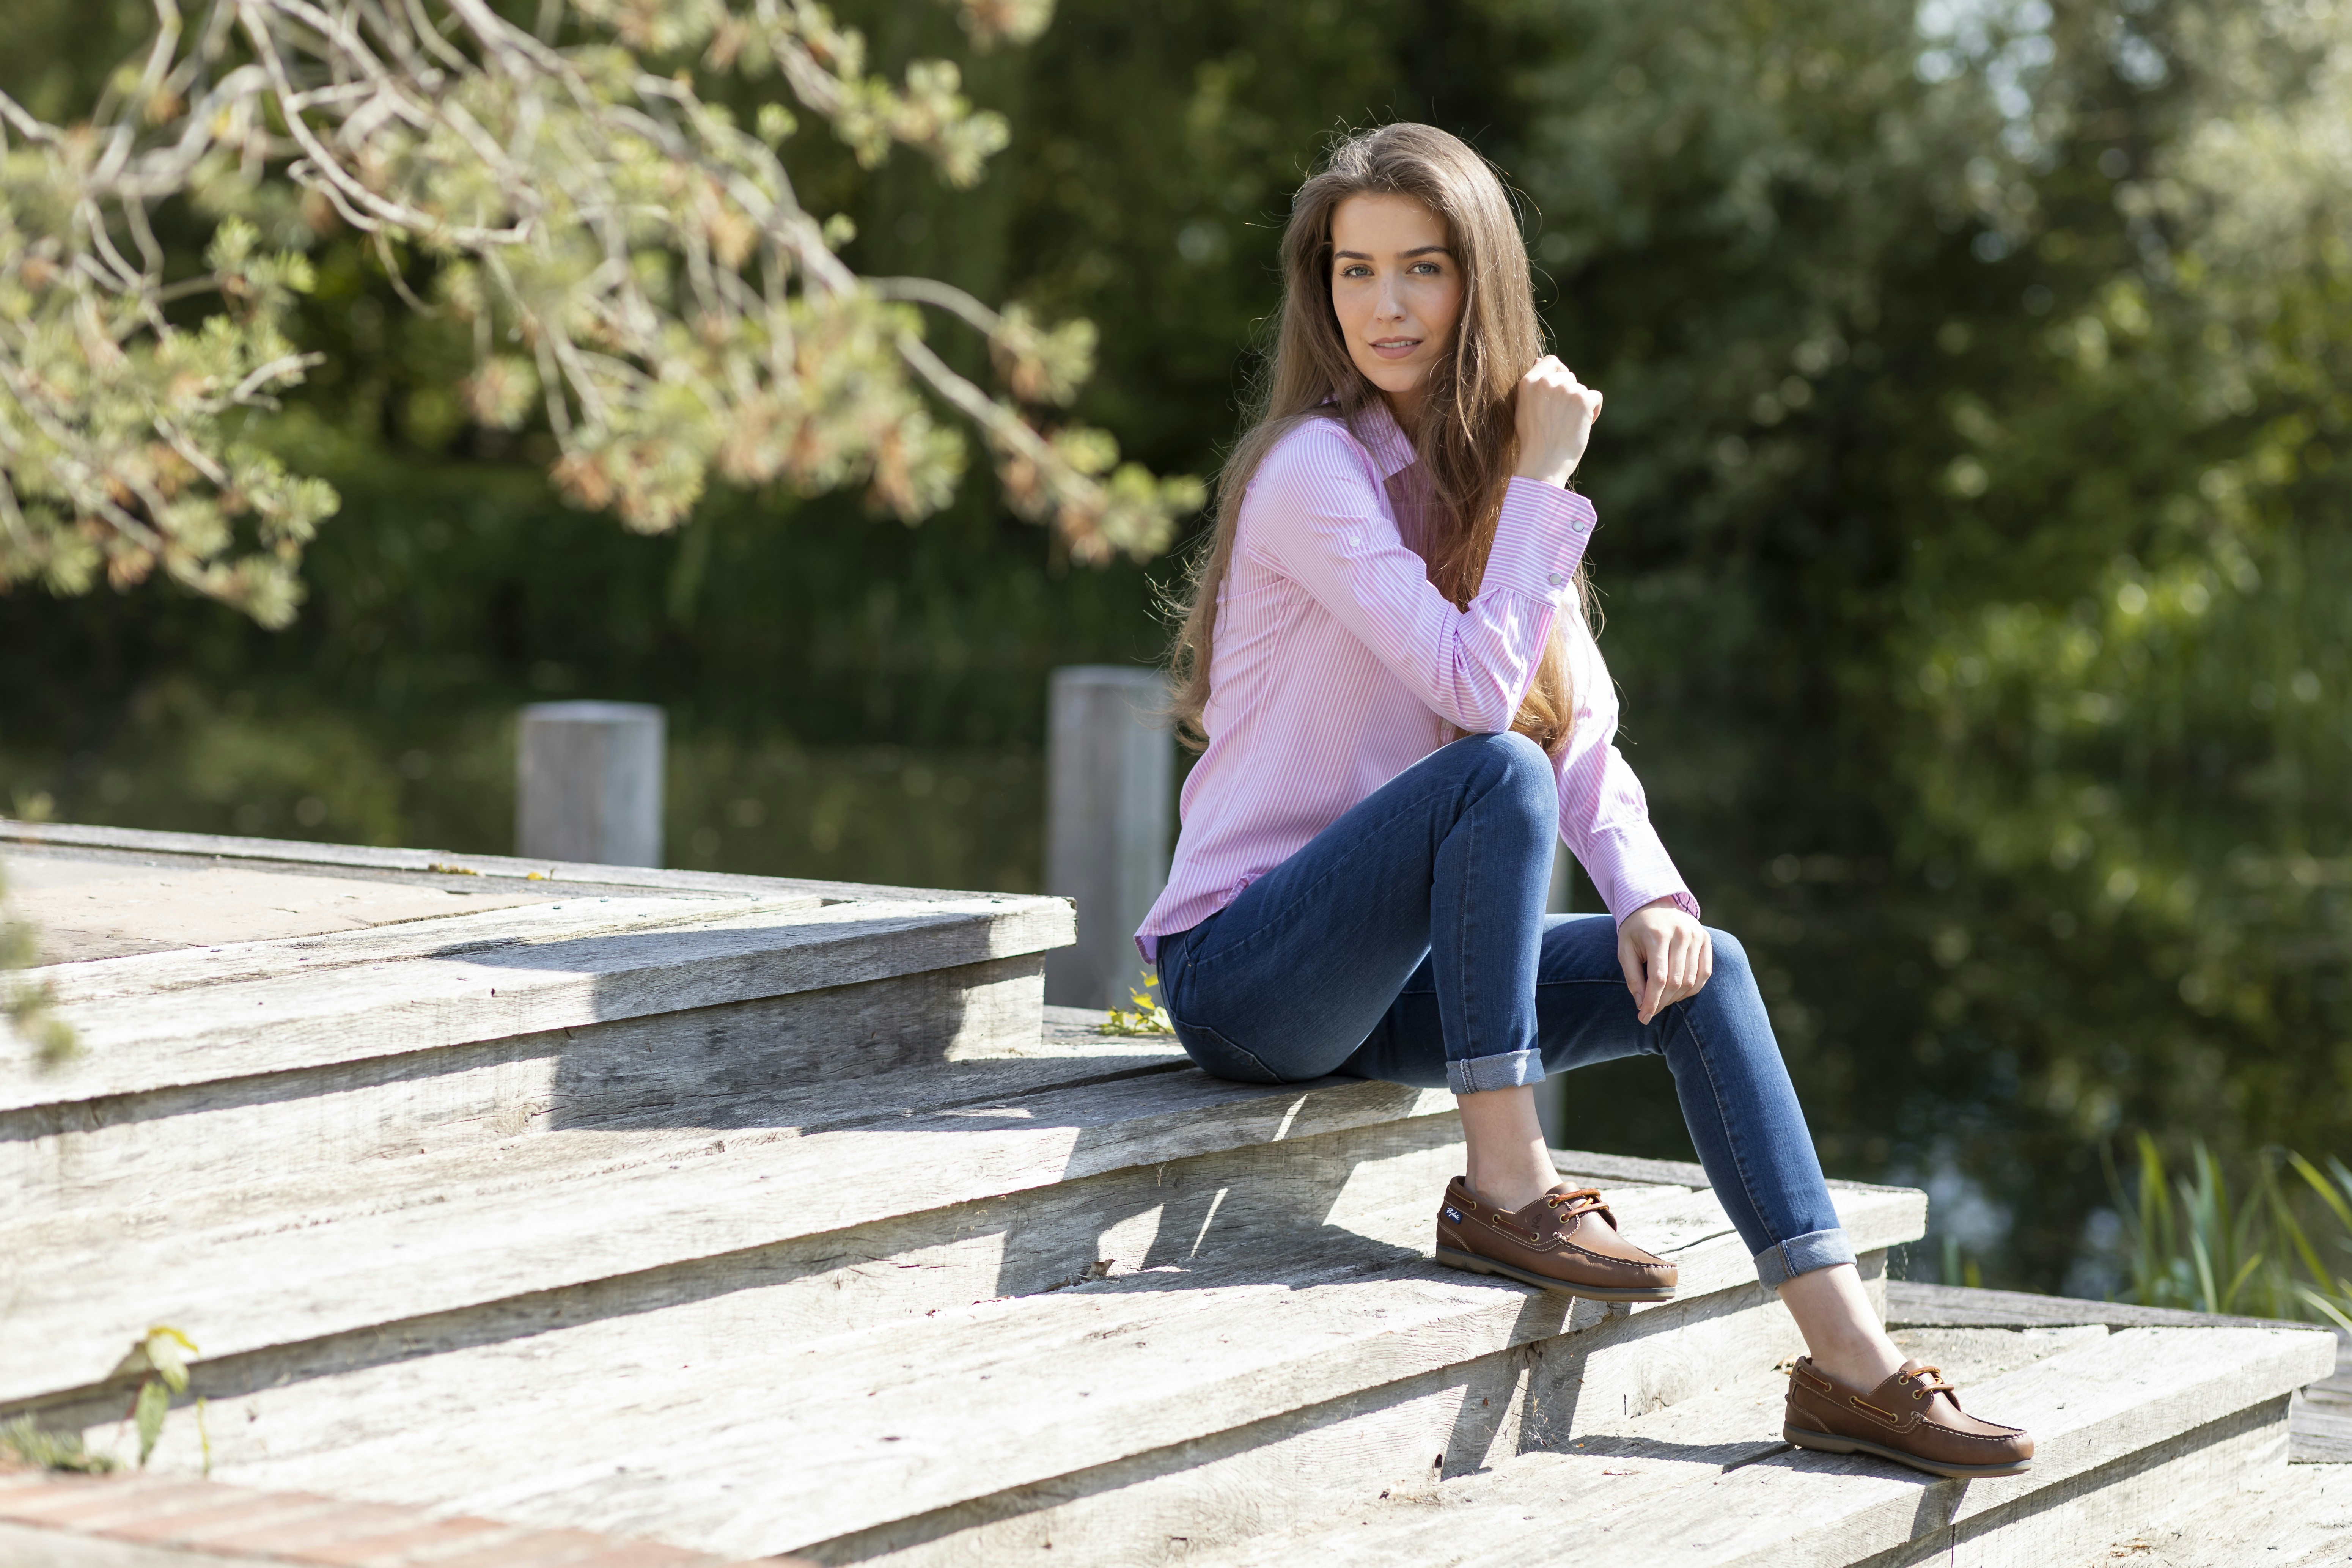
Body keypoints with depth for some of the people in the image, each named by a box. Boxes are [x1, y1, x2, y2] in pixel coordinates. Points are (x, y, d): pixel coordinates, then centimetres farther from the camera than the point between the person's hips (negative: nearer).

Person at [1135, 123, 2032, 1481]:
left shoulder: (1477, 477, 11)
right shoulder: (1315, 470, -14)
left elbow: (1583, 731, 7)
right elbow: (1478, 688, -23)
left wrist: (1650, 896, -9)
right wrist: (1543, 481, -17)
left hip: (1378, 979, 7)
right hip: (1242, 970, -7)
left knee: (1697, 967, -9)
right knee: (1495, 775, -30)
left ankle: (1848, 1361, -11)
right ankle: (1503, 1191, -22)